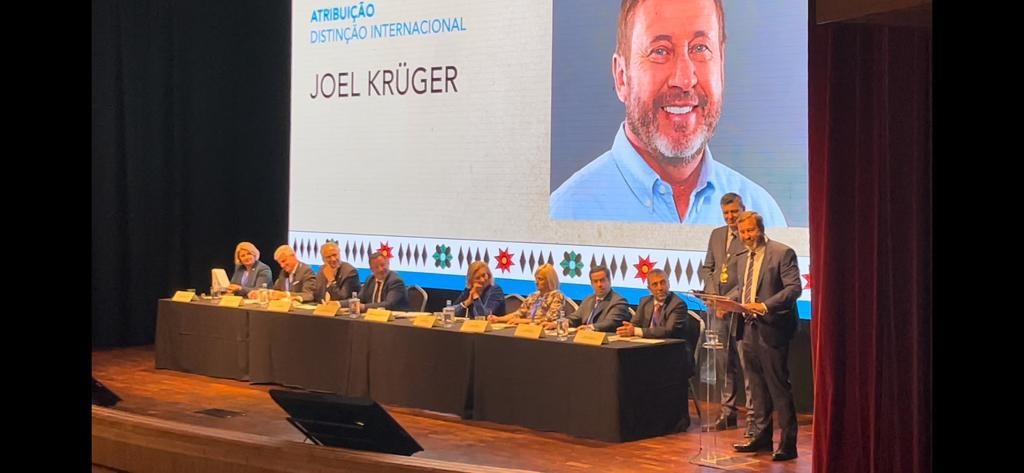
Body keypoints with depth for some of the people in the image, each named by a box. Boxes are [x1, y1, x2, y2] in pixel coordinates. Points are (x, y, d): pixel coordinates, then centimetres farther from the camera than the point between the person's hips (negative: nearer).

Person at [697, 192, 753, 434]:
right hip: (719, 307, 6)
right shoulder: (716, 235, 15)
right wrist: (713, 292, 1)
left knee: (746, 363, -6)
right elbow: (706, 268, 18)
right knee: (724, 363, 12)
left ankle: (752, 416, -2)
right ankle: (727, 414, 20)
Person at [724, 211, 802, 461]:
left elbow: (794, 287, -16)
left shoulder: (782, 253, -9)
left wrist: (765, 306, -25)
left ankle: (788, 443, -1)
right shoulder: (740, 258, 13)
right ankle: (762, 436, 25)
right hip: (749, 328, 7)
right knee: (757, 385, 15)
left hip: (771, 328, -7)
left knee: (778, 386, -6)